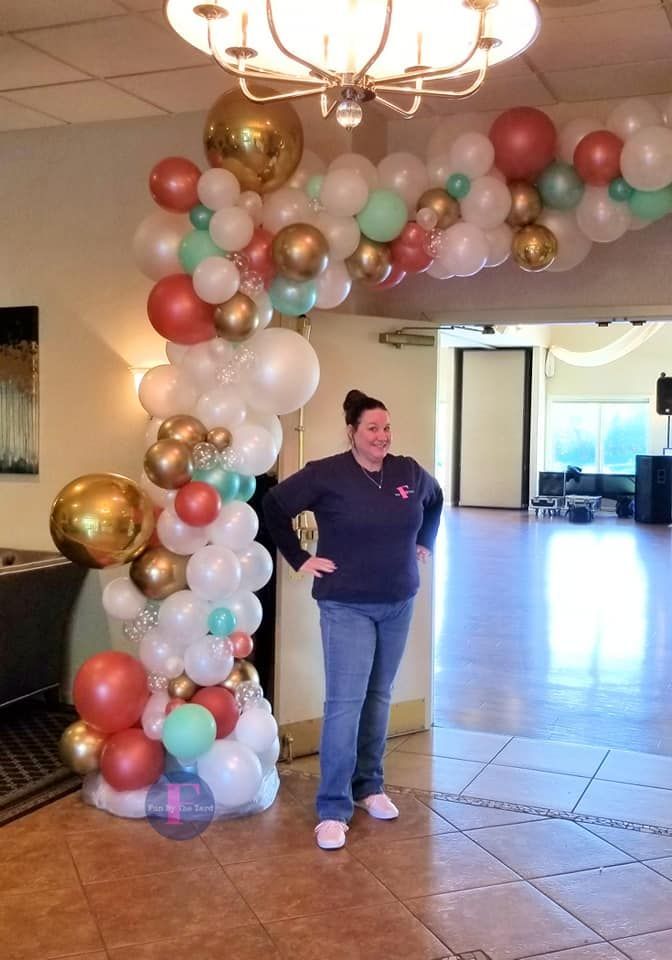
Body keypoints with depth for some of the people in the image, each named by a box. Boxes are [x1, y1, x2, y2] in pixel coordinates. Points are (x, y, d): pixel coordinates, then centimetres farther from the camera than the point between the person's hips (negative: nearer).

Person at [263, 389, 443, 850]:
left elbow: (436, 500, 23)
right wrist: (299, 558, -7)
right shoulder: (326, 474, -13)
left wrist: (424, 543, 15)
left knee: (379, 697, 14)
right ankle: (333, 808, 0)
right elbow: (275, 506, -5)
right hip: (346, 607, -5)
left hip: (398, 605, 5)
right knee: (345, 702, -8)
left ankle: (369, 786, 29)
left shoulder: (410, 472, 2)